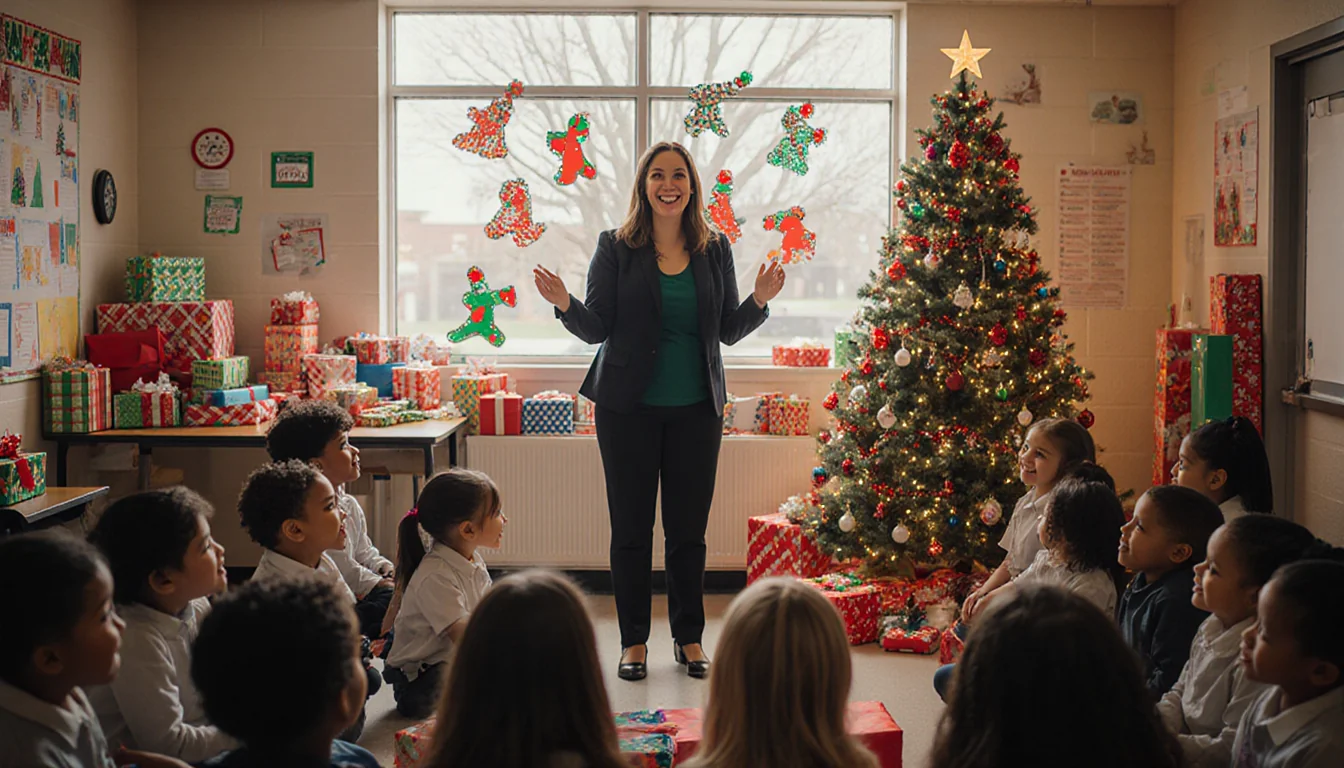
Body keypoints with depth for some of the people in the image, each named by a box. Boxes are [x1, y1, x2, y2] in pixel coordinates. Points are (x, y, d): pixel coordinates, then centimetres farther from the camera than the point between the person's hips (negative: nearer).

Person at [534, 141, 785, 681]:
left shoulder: (715, 250, 6)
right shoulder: (616, 248, 0)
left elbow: (729, 331, 8)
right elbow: (596, 328, -2)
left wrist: (760, 301, -9)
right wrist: (565, 304, -21)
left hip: (697, 409, 2)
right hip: (629, 407, -2)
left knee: (689, 529, 7)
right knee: (631, 528, 4)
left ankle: (689, 637, 20)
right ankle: (634, 641, 15)